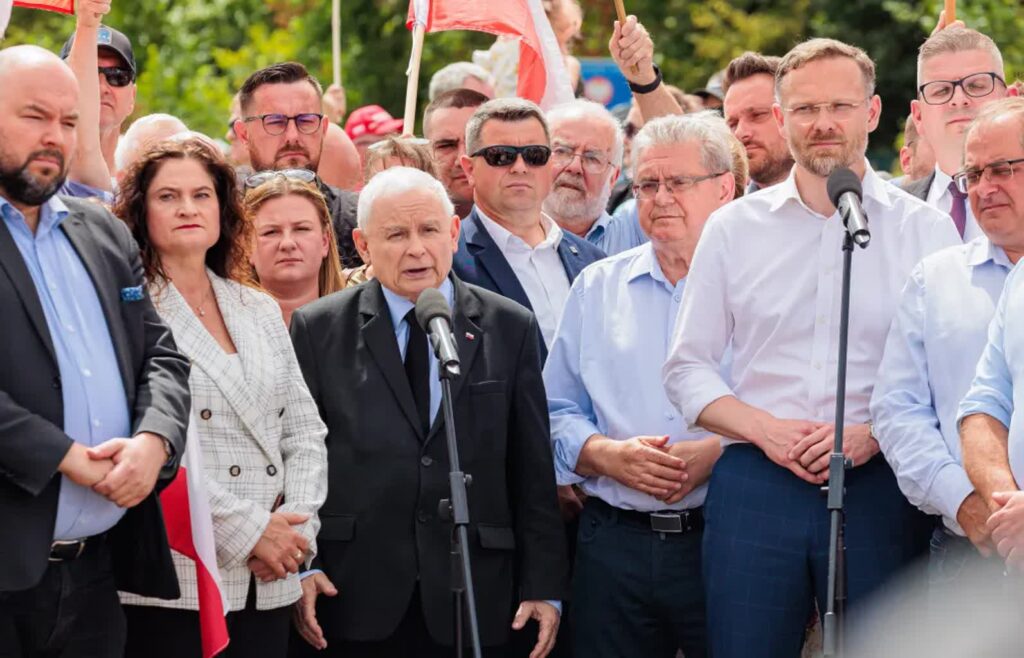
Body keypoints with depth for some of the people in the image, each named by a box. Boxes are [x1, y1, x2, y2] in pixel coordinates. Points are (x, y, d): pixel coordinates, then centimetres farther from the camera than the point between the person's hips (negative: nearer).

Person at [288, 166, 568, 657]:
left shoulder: (511, 328, 7)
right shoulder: (317, 330, 4)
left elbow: (533, 470, 6)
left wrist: (544, 585, 2)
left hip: (473, 601, 1)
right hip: (353, 600, -1)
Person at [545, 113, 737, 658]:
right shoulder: (597, 287, 15)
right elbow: (557, 412, 12)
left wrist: (717, 453, -18)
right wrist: (608, 455, -7)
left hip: (722, 541, -3)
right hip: (614, 545, 3)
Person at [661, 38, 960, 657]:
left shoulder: (925, 229, 5)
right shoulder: (733, 228, 9)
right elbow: (688, 367, 10)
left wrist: (873, 433, -14)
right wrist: (763, 428, -7)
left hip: (879, 486, -1)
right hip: (754, 485, 1)